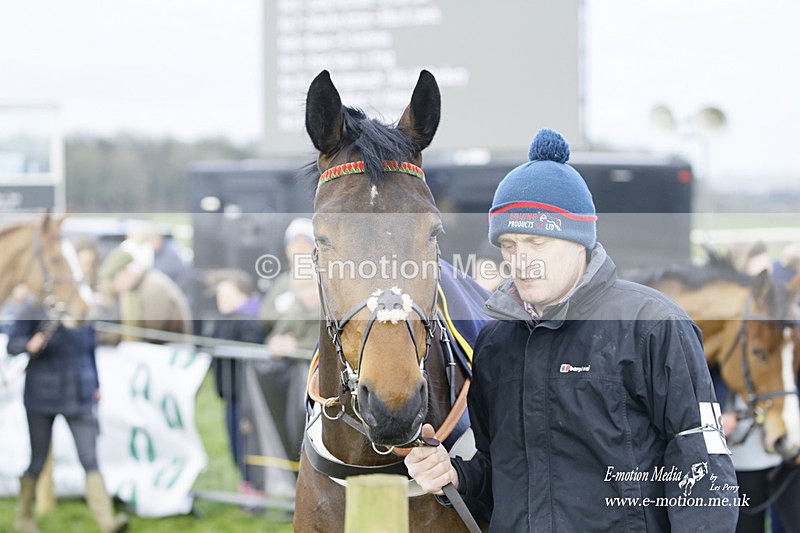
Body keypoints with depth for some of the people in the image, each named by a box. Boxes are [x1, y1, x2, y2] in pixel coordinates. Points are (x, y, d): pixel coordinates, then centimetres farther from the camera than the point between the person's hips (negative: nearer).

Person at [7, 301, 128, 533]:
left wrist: (96, 386, 16)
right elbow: (12, 345, -11)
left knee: (90, 460, -10)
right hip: (42, 398, -2)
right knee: (37, 462, 10)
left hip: (78, 399, 3)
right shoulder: (35, 312, -11)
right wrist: (30, 345, -32)